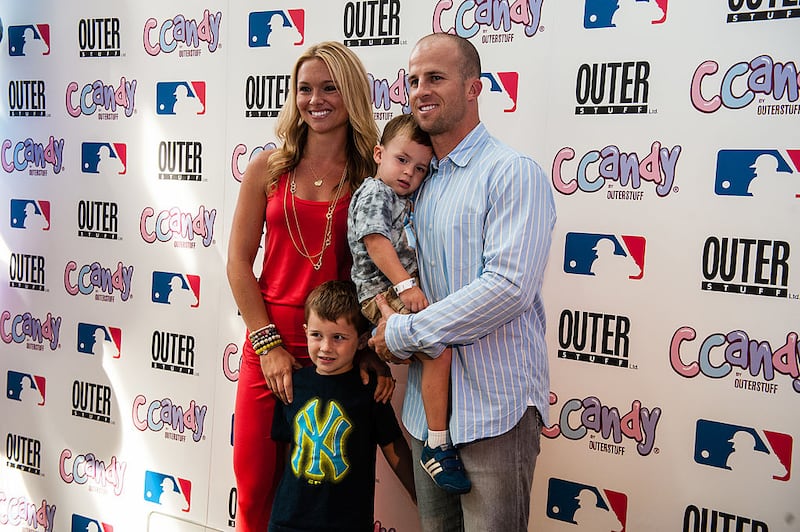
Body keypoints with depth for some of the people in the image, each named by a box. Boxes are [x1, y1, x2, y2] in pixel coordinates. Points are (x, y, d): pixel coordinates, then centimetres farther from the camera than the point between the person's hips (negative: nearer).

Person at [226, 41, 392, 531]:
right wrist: (268, 343, -5)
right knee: (256, 487, 9)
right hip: (270, 341, 1)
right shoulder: (268, 168, 3)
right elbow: (239, 262, 2)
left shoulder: (373, 176, 0)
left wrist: (377, 355, -10)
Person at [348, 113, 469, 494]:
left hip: (405, 290, 10)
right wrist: (404, 285, -24)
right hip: (383, 293, -10)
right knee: (440, 349, -25)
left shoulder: (403, 201, 23)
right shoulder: (374, 192, -6)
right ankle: (438, 445, -19)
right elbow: (376, 243, -18)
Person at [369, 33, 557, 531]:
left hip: (494, 406, -7)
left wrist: (403, 333, -16)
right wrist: (384, 341, 0)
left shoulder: (513, 173, -12)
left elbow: (509, 287, -23)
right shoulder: (420, 181, 13)